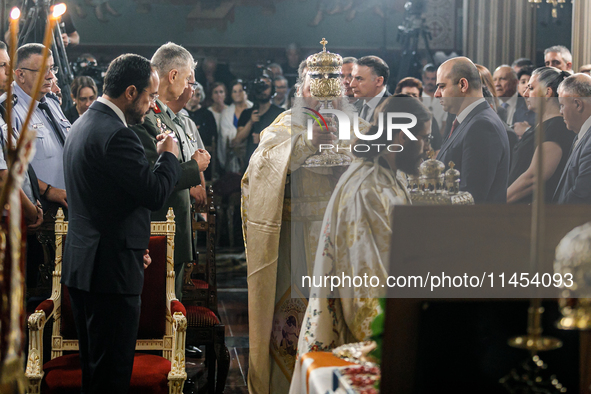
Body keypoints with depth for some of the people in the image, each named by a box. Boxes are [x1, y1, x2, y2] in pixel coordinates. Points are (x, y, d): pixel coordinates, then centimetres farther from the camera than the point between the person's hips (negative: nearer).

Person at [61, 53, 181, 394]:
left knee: (93, 366, 18)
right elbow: (155, 193, -21)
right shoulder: (116, 135, -19)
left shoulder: (83, 125, 14)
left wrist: (134, 246, 18)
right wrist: (169, 156, -2)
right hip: (111, 268, -10)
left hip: (80, 264, 10)